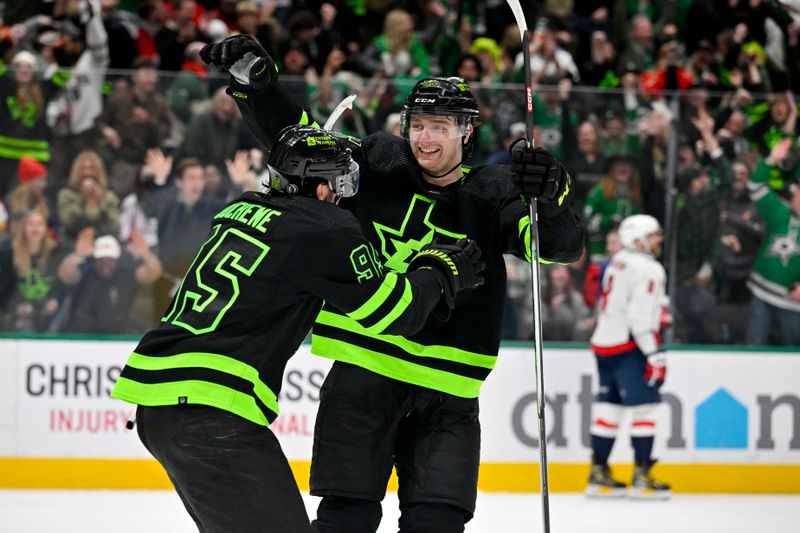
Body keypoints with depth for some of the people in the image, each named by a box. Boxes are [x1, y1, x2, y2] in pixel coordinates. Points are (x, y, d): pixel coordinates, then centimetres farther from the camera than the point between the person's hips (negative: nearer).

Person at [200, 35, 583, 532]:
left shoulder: (492, 191, -3)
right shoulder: (378, 162, 1)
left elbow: (563, 244, -17)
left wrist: (550, 199, -39)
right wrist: (255, 81, -6)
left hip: (446, 391, 0)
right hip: (364, 370, 0)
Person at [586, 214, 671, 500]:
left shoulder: (617, 262, 14)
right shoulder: (648, 269, -13)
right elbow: (641, 316, -21)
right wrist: (654, 355, -21)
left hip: (604, 343, 9)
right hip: (628, 347, -9)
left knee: (609, 405, 11)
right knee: (645, 405, -5)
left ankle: (598, 475, 14)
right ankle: (641, 478, -8)